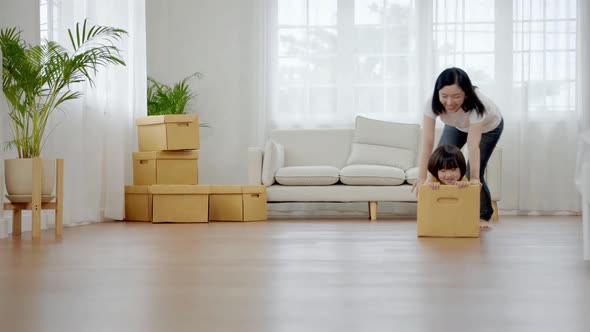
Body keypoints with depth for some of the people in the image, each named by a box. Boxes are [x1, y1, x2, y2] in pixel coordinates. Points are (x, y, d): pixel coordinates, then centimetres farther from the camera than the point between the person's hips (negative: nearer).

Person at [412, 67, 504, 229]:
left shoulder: (476, 103, -43)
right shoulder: (434, 103, -36)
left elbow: (473, 144, -46)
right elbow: (427, 142, -40)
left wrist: (474, 177, -51)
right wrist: (421, 177, -45)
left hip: (488, 127, -3)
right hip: (458, 125, 4)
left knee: (473, 173, -14)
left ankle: (483, 216, 8)